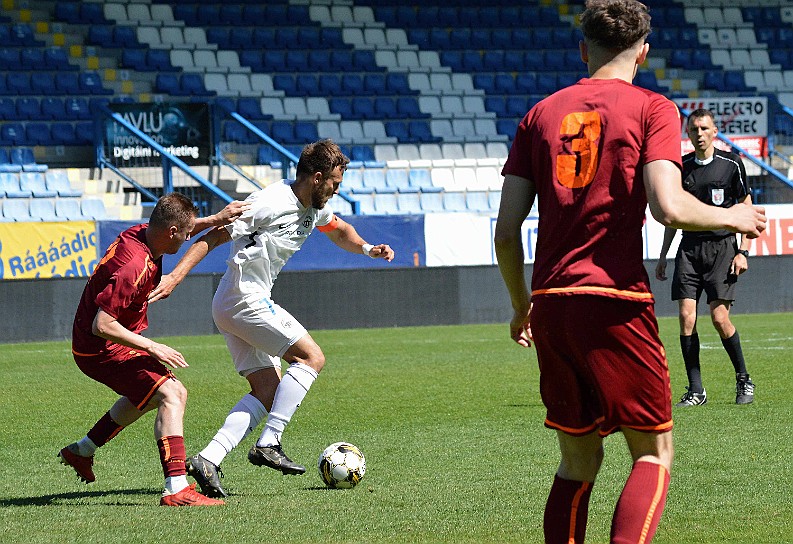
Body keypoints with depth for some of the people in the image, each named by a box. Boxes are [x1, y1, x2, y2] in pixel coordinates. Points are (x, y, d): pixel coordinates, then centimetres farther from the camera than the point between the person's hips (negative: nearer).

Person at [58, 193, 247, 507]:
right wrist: (153, 348, -27)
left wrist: (216, 219, 7)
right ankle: (177, 490, -29)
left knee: (149, 394, 32)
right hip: (102, 350, -10)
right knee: (171, 396, -21)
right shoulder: (134, 267, -32)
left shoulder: (140, 233, -4)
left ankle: (81, 451, 44)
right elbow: (102, 325, -32)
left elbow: (184, 228, 21)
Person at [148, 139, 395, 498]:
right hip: (246, 301, -10)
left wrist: (366, 248, 12)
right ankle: (268, 445, -11)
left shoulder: (314, 207, 12)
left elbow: (339, 230, 33)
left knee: (267, 391, 3)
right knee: (311, 358, -8)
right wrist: (175, 276, -22)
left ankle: (208, 459, -7)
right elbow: (214, 237, -16)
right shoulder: (270, 203, -16)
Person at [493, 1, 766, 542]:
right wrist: (731, 217, 3)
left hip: (550, 305, 5)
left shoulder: (542, 114, 12)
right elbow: (669, 207, -16)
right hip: (616, 302, -5)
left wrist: (521, 306, 22)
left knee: (578, 462, 14)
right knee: (653, 455, 4)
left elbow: (506, 229, 8)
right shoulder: (652, 109, -1)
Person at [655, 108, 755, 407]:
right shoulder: (681, 167, 8)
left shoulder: (731, 163, -1)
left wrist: (743, 251, -5)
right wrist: (663, 256, 15)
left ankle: (743, 380, 9)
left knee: (719, 317, -12)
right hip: (689, 248, 3)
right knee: (686, 317, -8)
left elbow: (746, 209, 3)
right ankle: (695, 391, -2)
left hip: (723, 246, -3)